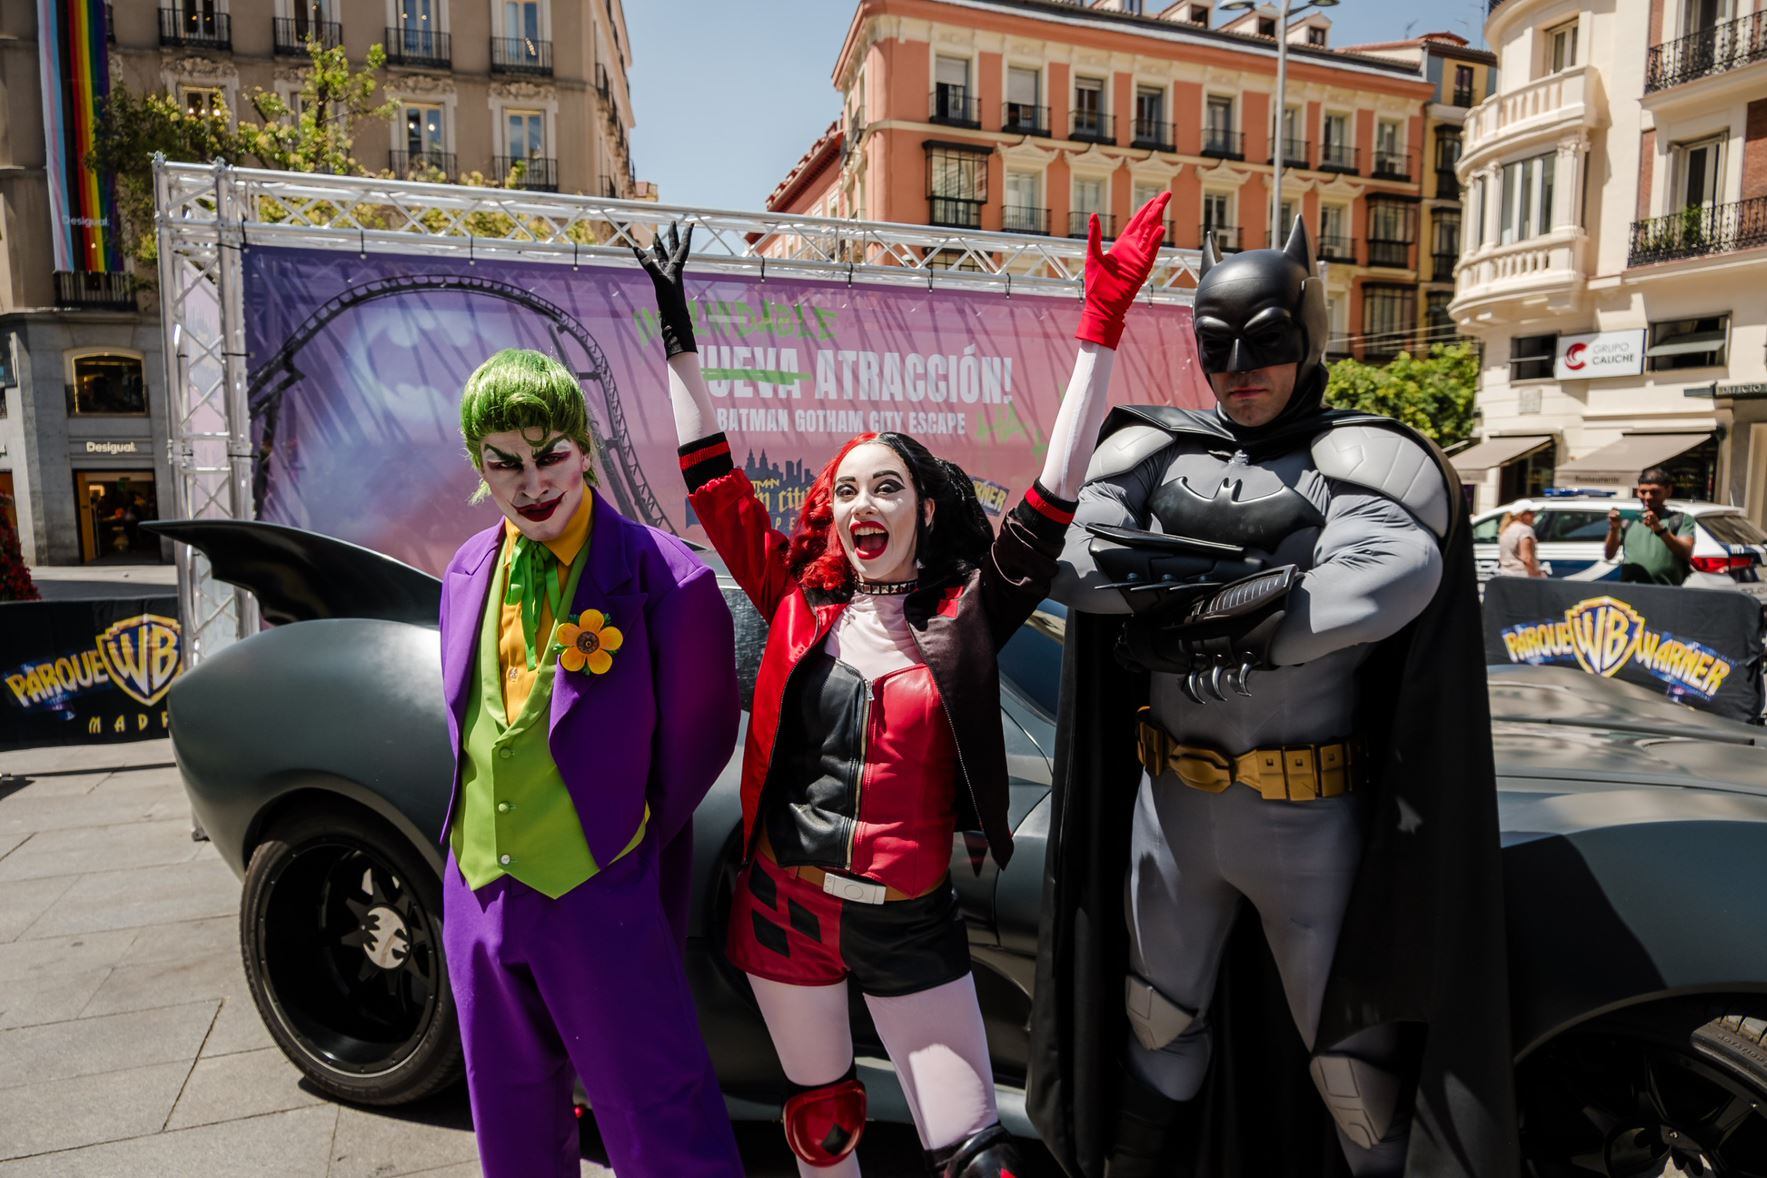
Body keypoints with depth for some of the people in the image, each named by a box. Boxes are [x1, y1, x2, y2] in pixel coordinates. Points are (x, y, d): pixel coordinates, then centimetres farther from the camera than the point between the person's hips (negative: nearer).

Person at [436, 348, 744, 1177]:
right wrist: (476, 850, 13)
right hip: (478, 893, 6)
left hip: (598, 898, -6)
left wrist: (624, 849, 1)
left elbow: (697, 737, -7)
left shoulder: (660, 577, -18)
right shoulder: (468, 573, 3)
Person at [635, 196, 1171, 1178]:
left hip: (908, 923, -2)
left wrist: (1102, 324, -22)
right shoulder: (799, 600, -3)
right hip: (782, 906, 3)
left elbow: (1051, 503, -18)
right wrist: (680, 335, 1)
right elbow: (714, 482, -1)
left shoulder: (963, 620, -9)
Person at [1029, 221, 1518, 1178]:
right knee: (1159, 1019, 24)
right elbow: (1070, 560, -13)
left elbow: (1378, 587, -28)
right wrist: (1233, 575, -23)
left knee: (1349, 1049, 12)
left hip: (1309, 821, -4)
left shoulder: (1365, 462, -7)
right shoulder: (1155, 454, 3)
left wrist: (1178, 618, -24)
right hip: (1169, 803, 4)